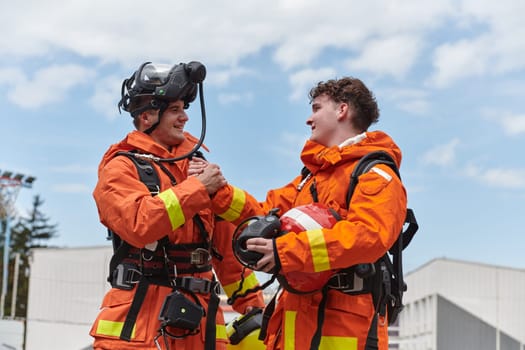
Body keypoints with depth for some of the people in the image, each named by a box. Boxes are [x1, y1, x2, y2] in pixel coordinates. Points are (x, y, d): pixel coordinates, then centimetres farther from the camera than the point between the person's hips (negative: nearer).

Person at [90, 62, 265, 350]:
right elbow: (138, 224, -21)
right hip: (140, 316, -5)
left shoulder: (197, 164, 16)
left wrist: (249, 299, 15)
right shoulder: (121, 167, -1)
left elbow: (226, 241, 18)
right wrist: (198, 188, -15)